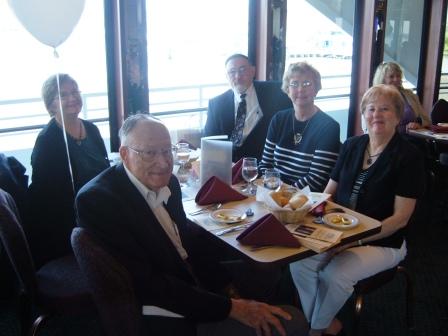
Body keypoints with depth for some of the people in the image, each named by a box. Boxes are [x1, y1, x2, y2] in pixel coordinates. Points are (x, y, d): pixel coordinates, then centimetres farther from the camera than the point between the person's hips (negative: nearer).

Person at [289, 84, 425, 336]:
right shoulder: (352, 146, 8)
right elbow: (329, 192, 11)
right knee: (299, 263, -21)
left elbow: (401, 217, -12)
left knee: (336, 274, -29)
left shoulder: (408, 156, -8)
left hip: (382, 241, -4)